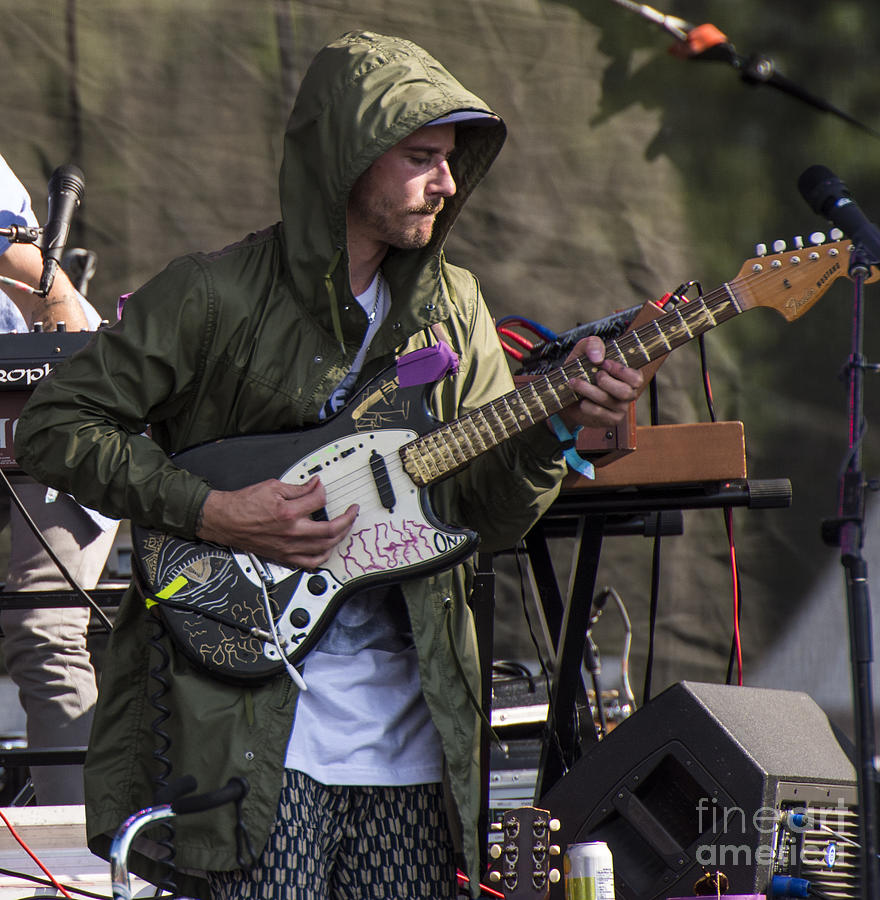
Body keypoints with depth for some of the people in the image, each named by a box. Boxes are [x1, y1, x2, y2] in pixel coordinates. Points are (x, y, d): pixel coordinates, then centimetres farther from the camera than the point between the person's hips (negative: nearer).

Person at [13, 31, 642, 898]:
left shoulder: (451, 306, 12)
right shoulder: (216, 295, -6)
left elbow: (491, 516, 10)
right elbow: (54, 422, -6)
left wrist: (556, 428, -9)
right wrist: (213, 514, -15)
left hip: (406, 719, 5)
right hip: (245, 705, -5)